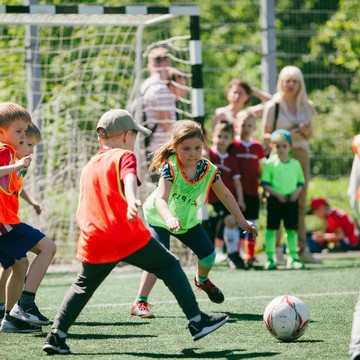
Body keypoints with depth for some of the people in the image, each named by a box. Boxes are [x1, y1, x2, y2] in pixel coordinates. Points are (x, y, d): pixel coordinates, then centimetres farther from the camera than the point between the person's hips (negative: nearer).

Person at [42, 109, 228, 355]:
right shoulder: (124, 156, 2)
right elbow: (129, 178, -21)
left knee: (82, 286, 19)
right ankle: (197, 321, 4)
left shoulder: (89, 167, 21)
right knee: (170, 266, 8)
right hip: (129, 237, -5)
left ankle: (57, 336, 7)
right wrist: (132, 201, -39)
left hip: (94, 242, 5)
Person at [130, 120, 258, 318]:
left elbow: (224, 195, -2)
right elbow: (161, 199, -44)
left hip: (188, 219, 5)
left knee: (208, 255, 8)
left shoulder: (208, 169, -17)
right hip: (159, 218, -5)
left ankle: (202, 280, 44)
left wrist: (241, 221, 1)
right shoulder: (170, 168, -32)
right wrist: (169, 219, -63)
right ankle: (139, 303, -19)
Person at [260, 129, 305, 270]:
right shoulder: (270, 163, -3)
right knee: (271, 228, -1)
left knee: (291, 229, 6)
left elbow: (301, 182, 13)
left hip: (291, 200, 3)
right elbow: (265, 183, -5)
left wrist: (297, 191, -7)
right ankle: (270, 258, 3)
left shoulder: (295, 163, 8)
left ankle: (292, 258, 13)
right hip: (275, 200, -3)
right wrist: (277, 194, -15)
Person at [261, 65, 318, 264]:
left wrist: (305, 131, -4)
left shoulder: (306, 106, 13)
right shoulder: (273, 106, 0)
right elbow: (265, 135, -2)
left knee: (300, 202, 4)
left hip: (301, 154, 4)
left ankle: (301, 248, 7)